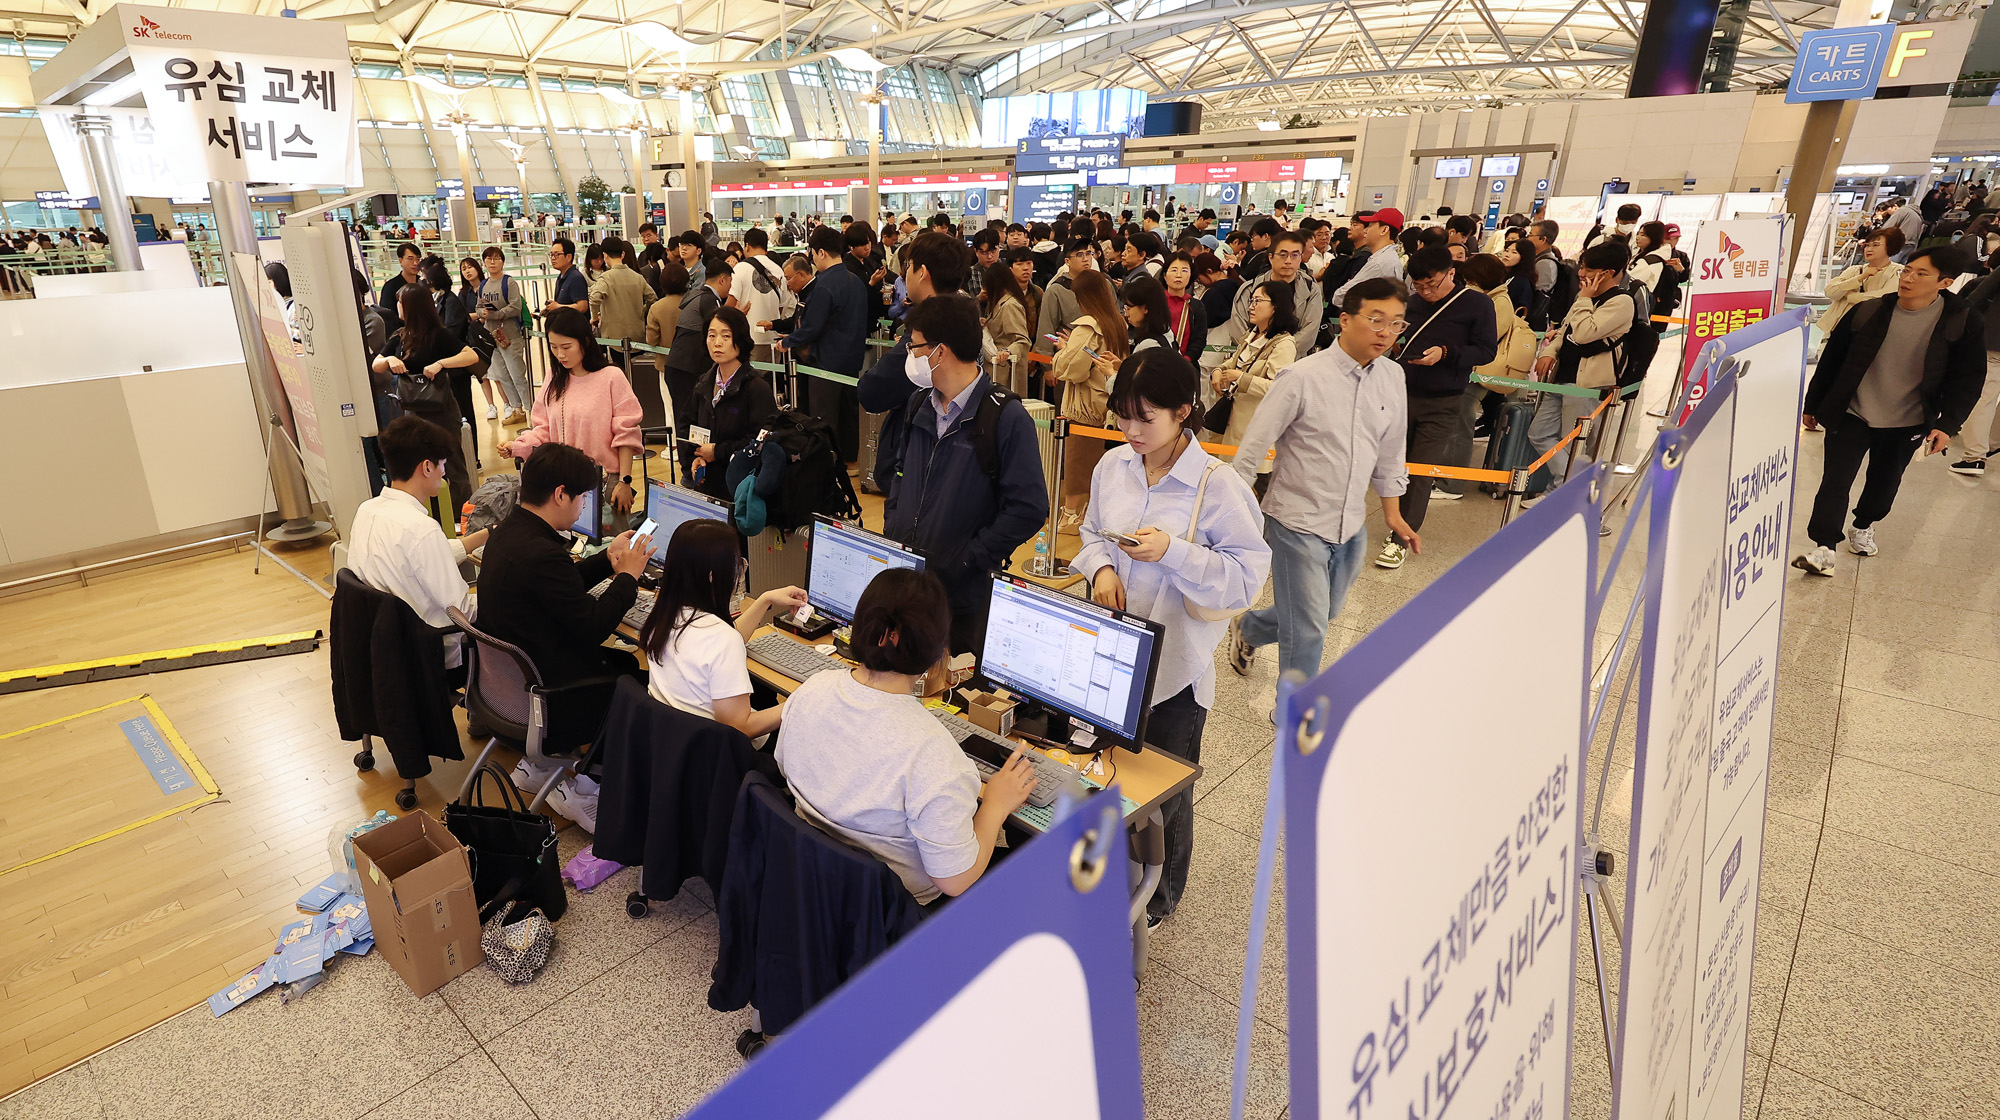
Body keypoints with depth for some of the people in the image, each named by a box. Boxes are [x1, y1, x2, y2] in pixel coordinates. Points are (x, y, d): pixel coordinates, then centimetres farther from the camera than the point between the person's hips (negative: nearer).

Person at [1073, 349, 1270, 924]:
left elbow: (1247, 576, -16)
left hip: (1175, 665, -4)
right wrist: (1101, 567, -8)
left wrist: (1174, 552, -28)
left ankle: (1159, 896, 42)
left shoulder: (1219, 487, -18)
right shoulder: (1113, 467, -1)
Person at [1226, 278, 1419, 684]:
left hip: (1352, 526, 7)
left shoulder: (1392, 377, 0)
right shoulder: (1304, 377, -17)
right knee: (1308, 630, 0)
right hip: (1298, 523, -6)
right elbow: (1253, 448, -12)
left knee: (1324, 615, 22)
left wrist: (1392, 512, 17)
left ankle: (1247, 628, 49)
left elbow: (1389, 450, 13)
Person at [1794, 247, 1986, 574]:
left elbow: (1968, 379, -3)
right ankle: (1824, 548, -6)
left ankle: (1864, 525, 42)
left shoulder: (1962, 323, -8)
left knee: (1884, 483, 16)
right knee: (1835, 480, -9)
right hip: (1852, 416, -1)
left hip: (1906, 425, 1)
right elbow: (1831, 361, 2)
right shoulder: (1868, 313, -8)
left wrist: (1948, 424, -13)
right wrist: (1812, 406, 6)